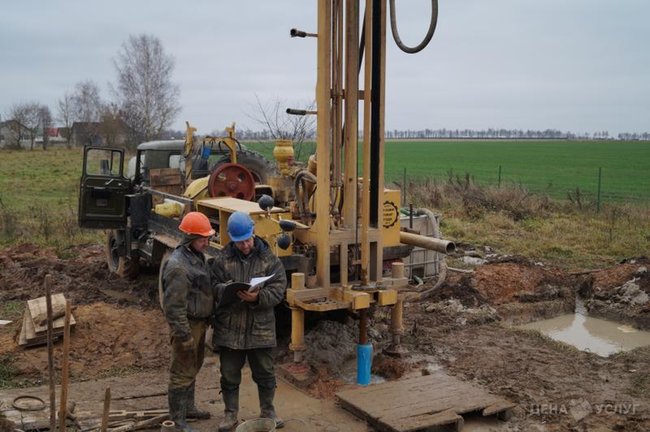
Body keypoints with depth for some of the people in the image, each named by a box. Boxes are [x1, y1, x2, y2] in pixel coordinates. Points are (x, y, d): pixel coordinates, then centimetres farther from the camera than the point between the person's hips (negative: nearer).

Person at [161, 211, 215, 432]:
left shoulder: (198, 256, 7)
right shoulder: (177, 265, -24)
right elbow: (173, 306, -25)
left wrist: (207, 321, 20)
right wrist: (184, 335, -23)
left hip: (200, 323, 10)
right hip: (188, 325, -10)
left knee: (193, 368, 22)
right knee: (182, 373, 1)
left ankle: (188, 407, 38)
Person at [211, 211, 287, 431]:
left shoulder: (269, 258, -3)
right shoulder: (222, 259, -1)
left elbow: (278, 289, -8)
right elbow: (213, 287, -3)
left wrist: (258, 297, -25)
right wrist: (228, 289, -24)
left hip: (260, 328, 0)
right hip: (229, 328, 0)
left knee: (265, 373, 13)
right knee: (229, 375, 12)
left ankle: (268, 411, 33)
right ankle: (230, 414, 29)